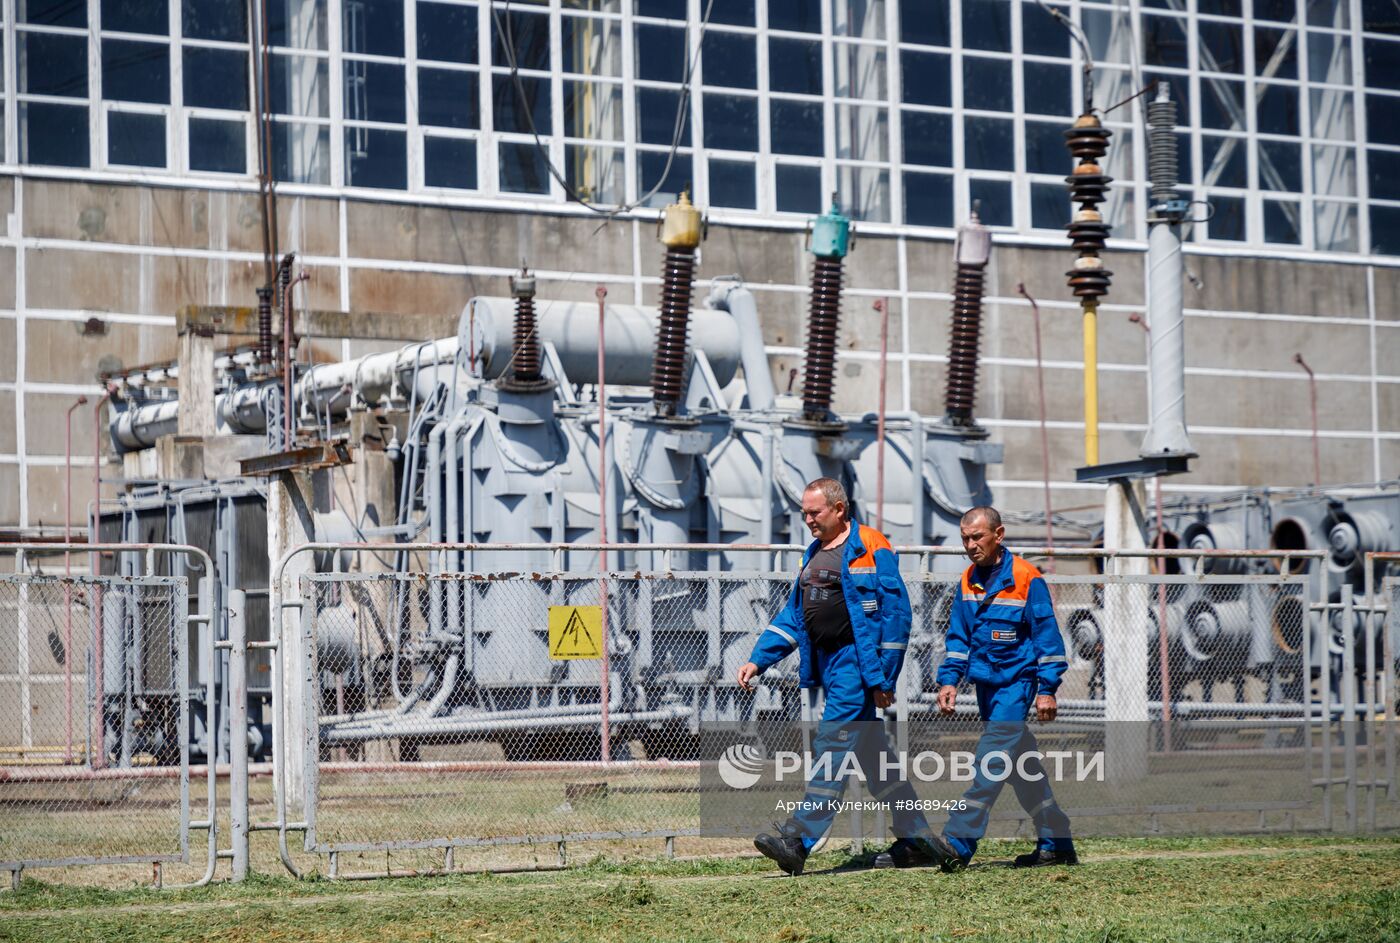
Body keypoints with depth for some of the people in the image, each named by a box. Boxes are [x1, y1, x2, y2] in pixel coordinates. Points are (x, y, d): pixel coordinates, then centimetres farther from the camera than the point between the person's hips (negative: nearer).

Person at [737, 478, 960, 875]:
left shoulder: (871, 550, -9)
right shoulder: (814, 554, 16)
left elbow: (896, 615, -12)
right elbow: (793, 615, 20)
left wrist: (883, 679, -15)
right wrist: (757, 661, 10)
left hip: (855, 662, -9)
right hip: (827, 664, 9)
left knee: (832, 746, -13)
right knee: (873, 755, 10)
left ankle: (798, 839, -17)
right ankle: (918, 840, 17)